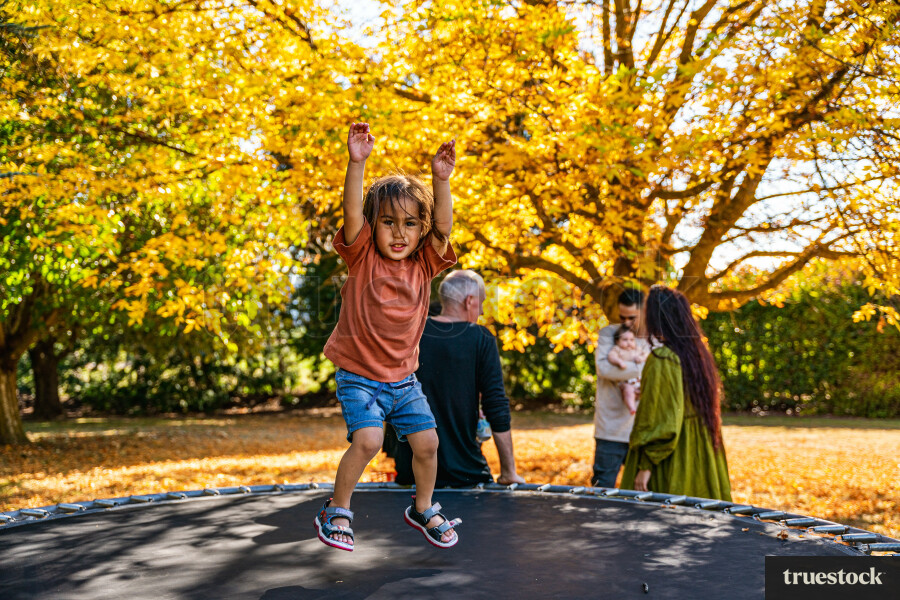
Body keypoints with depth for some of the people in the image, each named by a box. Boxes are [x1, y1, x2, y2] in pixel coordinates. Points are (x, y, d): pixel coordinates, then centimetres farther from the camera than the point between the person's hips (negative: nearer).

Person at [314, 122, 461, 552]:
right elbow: (352, 214, -25)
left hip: (403, 377, 4)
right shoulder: (363, 258, -9)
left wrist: (441, 179, -31)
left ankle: (423, 509, 31)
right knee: (367, 440, -20)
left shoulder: (423, 265, -2)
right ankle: (336, 511, 4)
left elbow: (444, 227, -17)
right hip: (358, 376, -4)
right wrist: (357, 162, -37)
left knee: (426, 442, 4)